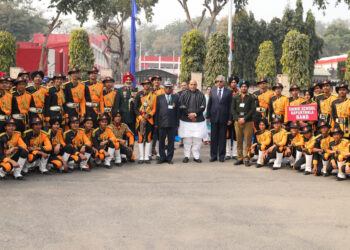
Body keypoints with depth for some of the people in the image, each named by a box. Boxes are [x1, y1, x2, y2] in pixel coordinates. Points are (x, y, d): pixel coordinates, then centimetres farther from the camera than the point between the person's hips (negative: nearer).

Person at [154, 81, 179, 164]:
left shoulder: (176, 97, 8)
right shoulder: (159, 97, 8)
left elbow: (177, 111, 5)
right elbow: (157, 110, 6)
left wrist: (177, 123, 1)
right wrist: (156, 123, 2)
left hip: (172, 123, 0)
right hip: (162, 123, 0)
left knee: (171, 141, 4)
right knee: (161, 141, 5)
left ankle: (169, 158, 13)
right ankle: (162, 157, 15)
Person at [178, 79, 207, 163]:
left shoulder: (201, 95, 7)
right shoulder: (184, 95, 6)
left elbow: (203, 107, 0)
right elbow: (181, 107, 0)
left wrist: (195, 114, -13)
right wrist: (189, 115, -8)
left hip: (198, 120, 0)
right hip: (186, 120, 0)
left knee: (197, 139, -1)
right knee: (187, 140, 1)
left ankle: (196, 156, 8)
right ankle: (186, 156, 10)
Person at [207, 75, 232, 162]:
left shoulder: (229, 92, 3)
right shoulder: (212, 91, 10)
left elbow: (230, 106, 1)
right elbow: (209, 104, 10)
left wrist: (230, 119, -3)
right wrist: (208, 116, 5)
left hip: (223, 118, -2)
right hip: (214, 117, 2)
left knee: (222, 137, 3)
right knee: (213, 137, 4)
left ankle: (221, 156, 10)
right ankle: (213, 155, 10)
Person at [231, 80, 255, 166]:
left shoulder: (251, 97, 4)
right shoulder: (235, 97, 13)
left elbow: (253, 110, -3)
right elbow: (233, 109, 8)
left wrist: (244, 118, -11)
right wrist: (238, 118, -6)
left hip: (248, 122, -3)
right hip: (237, 122, 3)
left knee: (248, 141, -5)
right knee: (239, 141, 4)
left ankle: (246, 159, -1)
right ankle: (240, 158, 11)